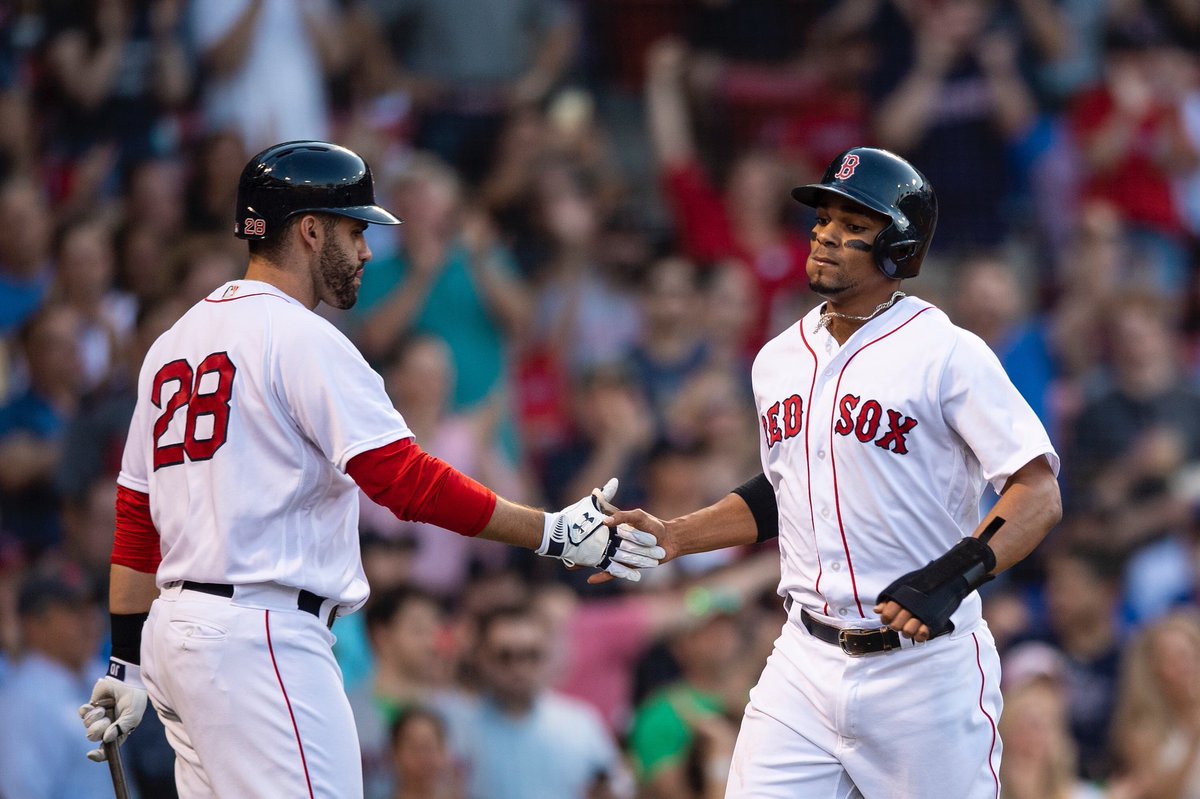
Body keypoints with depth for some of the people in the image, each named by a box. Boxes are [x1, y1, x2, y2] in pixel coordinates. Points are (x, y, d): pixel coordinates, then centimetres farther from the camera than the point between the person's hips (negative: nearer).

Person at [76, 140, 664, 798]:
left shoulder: (173, 343, 18)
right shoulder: (299, 338, -9)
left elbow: (136, 518, 19)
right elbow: (405, 479, -17)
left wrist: (127, 663, 21)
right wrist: (552, 534, -13)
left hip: (175, 631, 10)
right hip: (259, 637, -10)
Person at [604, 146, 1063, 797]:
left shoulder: (946, 354, -10)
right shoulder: (780, 359, 11)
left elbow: (1039, 495, -15)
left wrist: (953, 577, -28)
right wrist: (672, 537, 12)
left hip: (924, 665, -6)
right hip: (805, 663, 6)